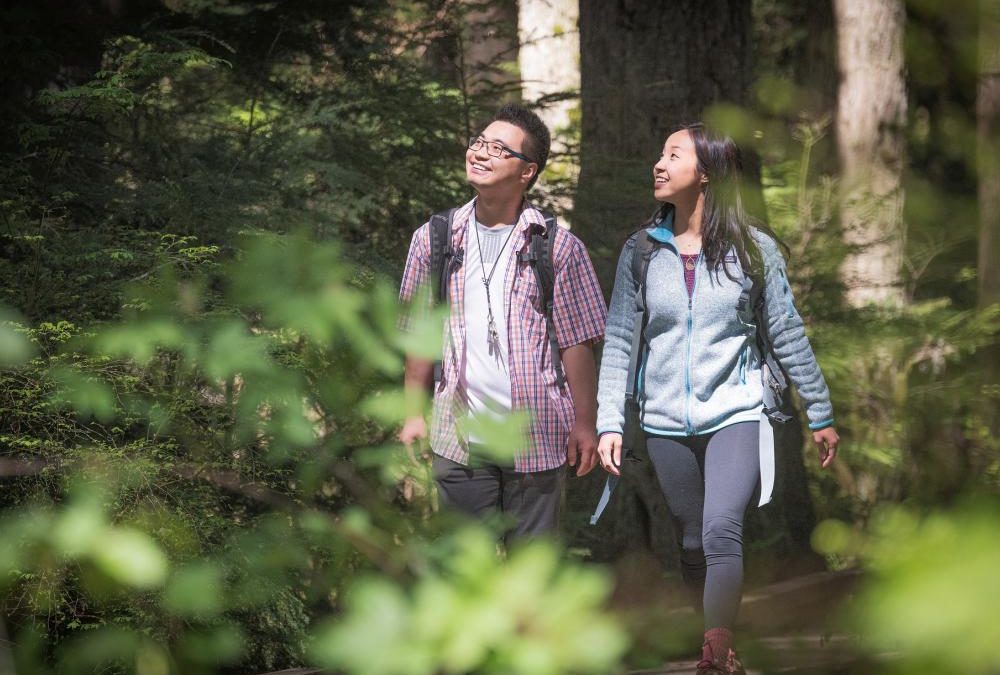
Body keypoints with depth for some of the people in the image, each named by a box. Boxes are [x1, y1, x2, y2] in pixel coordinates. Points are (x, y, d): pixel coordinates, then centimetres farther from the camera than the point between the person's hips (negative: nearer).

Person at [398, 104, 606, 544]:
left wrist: (585, 423, -4)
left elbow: (577, 342, 0)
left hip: (537, 439, -2)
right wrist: (414, 413, 6)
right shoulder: (434, 240, 7)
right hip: (459, 439, 2)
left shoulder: (559, 247, 0)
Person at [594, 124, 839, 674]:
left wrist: (820, 415, 7)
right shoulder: (641, 250, 1)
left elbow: (788, 336, 3)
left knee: (721, 531, -22)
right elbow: (618, 341, 1)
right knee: (693, 546, 10)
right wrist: (609, 423, -6)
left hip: (735, 415, -3)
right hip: (665, 423, 3)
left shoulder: (754, 248, -3)